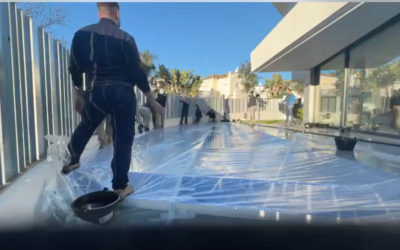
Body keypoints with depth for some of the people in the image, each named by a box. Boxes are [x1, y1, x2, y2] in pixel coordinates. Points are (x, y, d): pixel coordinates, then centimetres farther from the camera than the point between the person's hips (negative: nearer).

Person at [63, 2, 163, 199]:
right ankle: (120, 187, 15)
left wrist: (79, 95, 22)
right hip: (123, 92, -3)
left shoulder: (81, 35, 5)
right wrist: (151, 100, 0)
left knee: (86, 126, 30)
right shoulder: (125, 38, -6)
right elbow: (137, 72, -8)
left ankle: (71, 161, 47)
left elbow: (74, 69, 9)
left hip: (97, 92, 4)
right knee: (123, 139, 5)